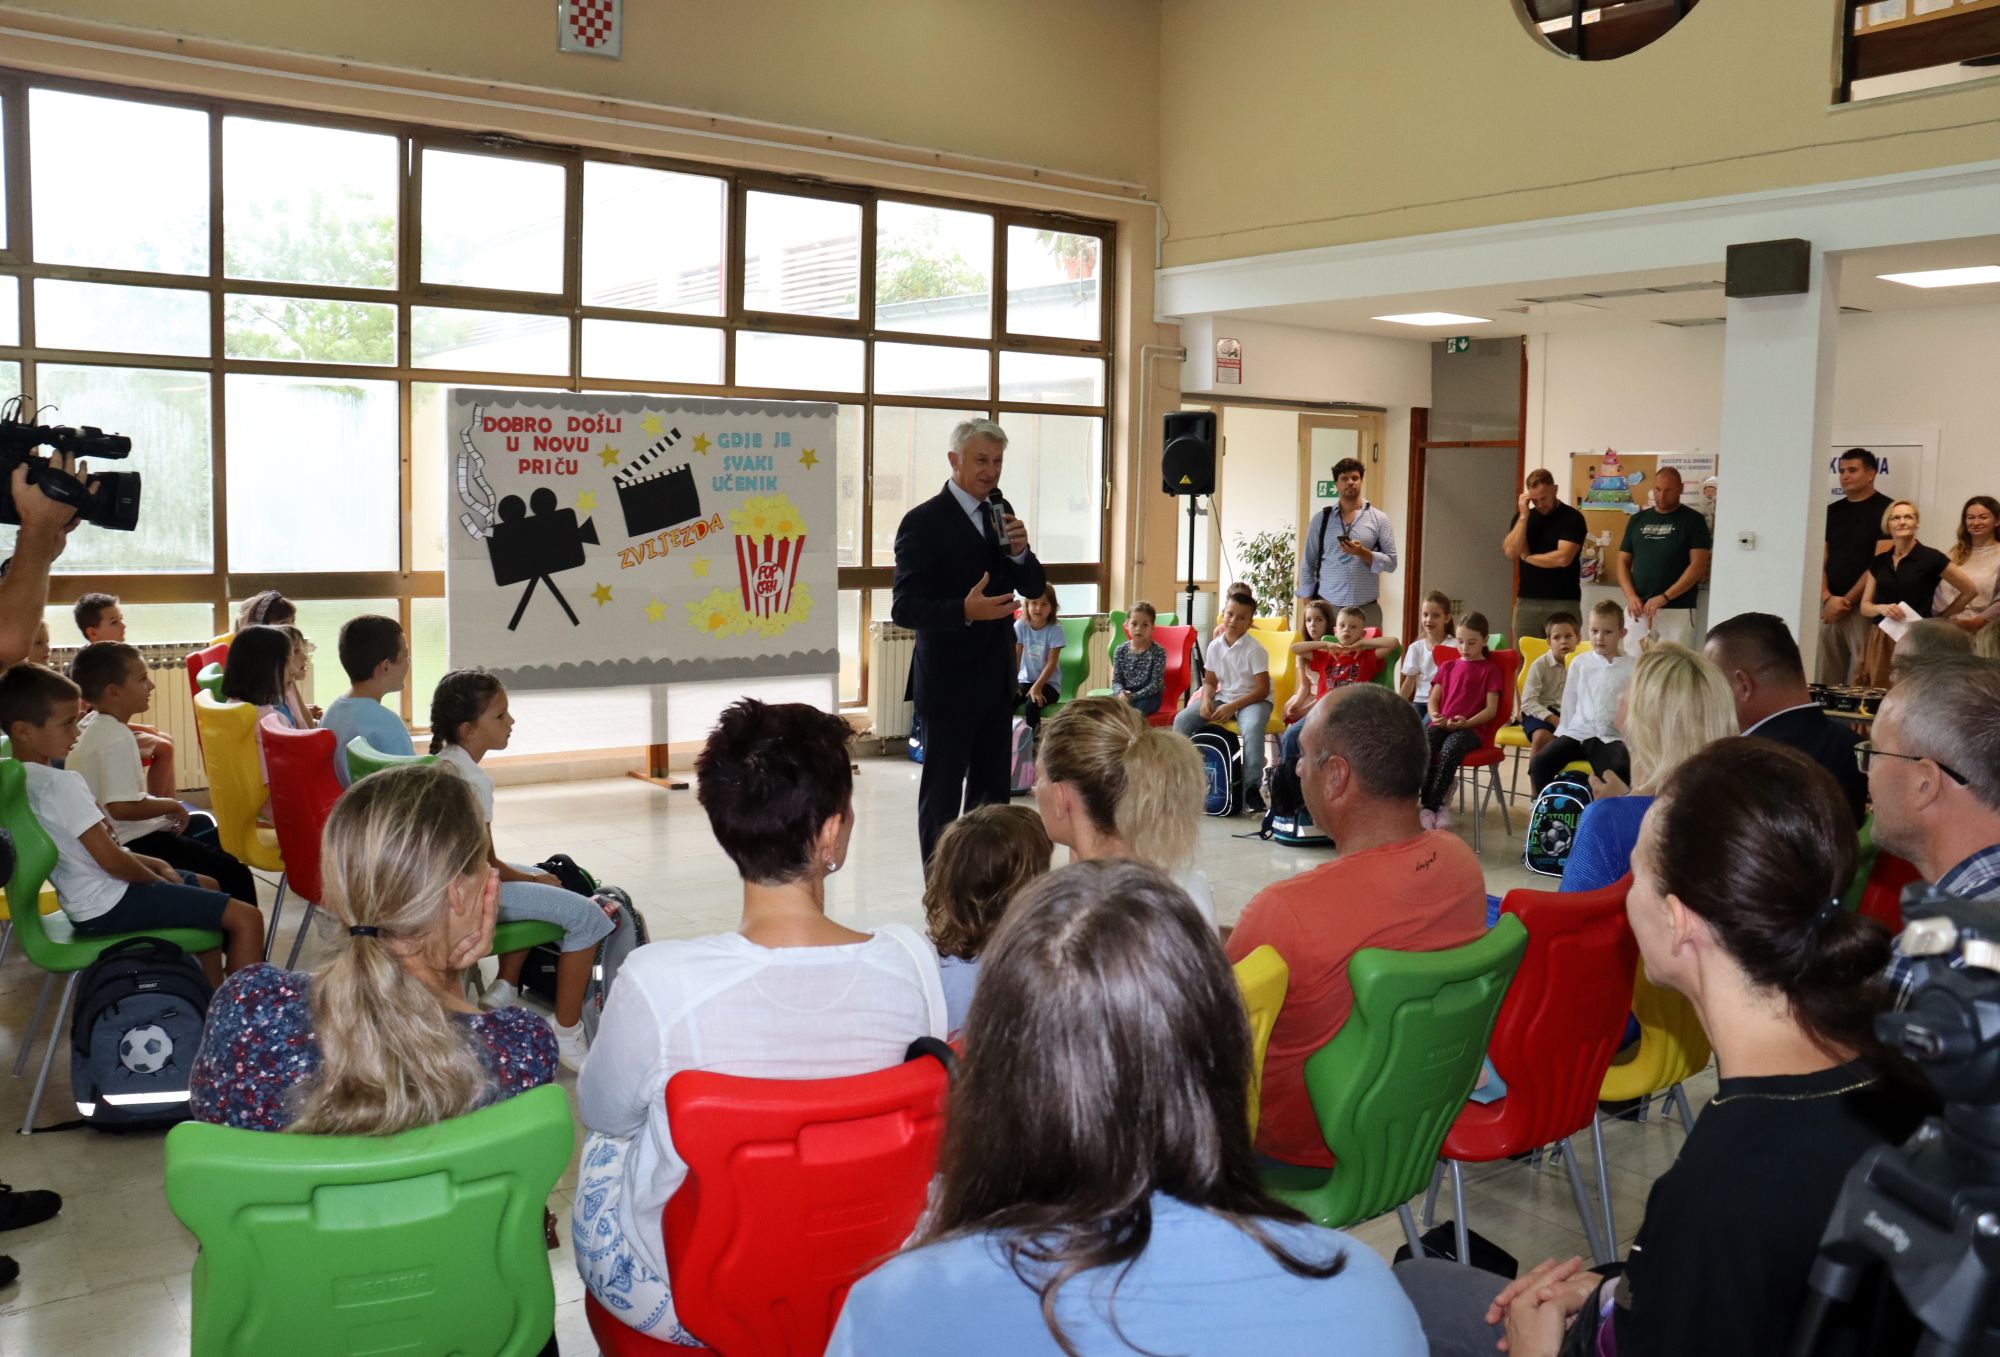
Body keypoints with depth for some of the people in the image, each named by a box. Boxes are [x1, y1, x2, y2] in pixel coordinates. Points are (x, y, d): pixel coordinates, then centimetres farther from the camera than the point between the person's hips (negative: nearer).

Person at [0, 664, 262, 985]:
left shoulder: (26, 778, 8)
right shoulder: (60, 784, -23)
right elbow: (111, 859, -25)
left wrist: (154, 864, 8)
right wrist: (158, 879, -6)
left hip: (93, 897, 11)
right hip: (109, 904, -11)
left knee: (207, 885, 30)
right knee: (246, 919, -15)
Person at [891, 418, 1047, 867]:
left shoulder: (1001, 511, 9)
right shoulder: (924, 522, -12)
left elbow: (1034, 587, 10)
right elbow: (904, 607, -18)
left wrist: (1020, 552, -11)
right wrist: (964, 610, -33)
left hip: (996, 678, 7)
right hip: (948, 682, -7)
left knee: (993, 790, 14)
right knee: (942, 792, 3)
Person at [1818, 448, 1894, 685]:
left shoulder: (1885, 510, -2)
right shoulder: (1832, 511, 15)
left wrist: (1847, 601, -9)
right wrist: (1827, 598, -6)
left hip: (1863, 607, -5)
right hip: (1829, 606, 5)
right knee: (1824, 680, 3)